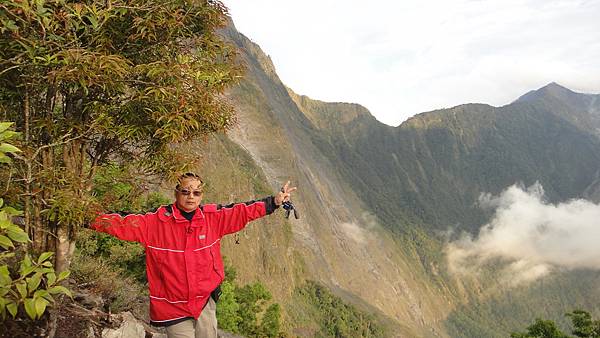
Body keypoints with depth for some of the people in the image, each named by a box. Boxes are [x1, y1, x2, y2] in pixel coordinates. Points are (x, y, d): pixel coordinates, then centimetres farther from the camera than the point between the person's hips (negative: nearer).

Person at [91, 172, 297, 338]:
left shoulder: (212, 217, -2)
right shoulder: (155, 222, -10)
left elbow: (243, 212, 2)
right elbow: (123, 224, -12)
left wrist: (274, 202, 0)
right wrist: (91, 220, -20)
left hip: (205, 301, 3)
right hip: (173, 307, -3)